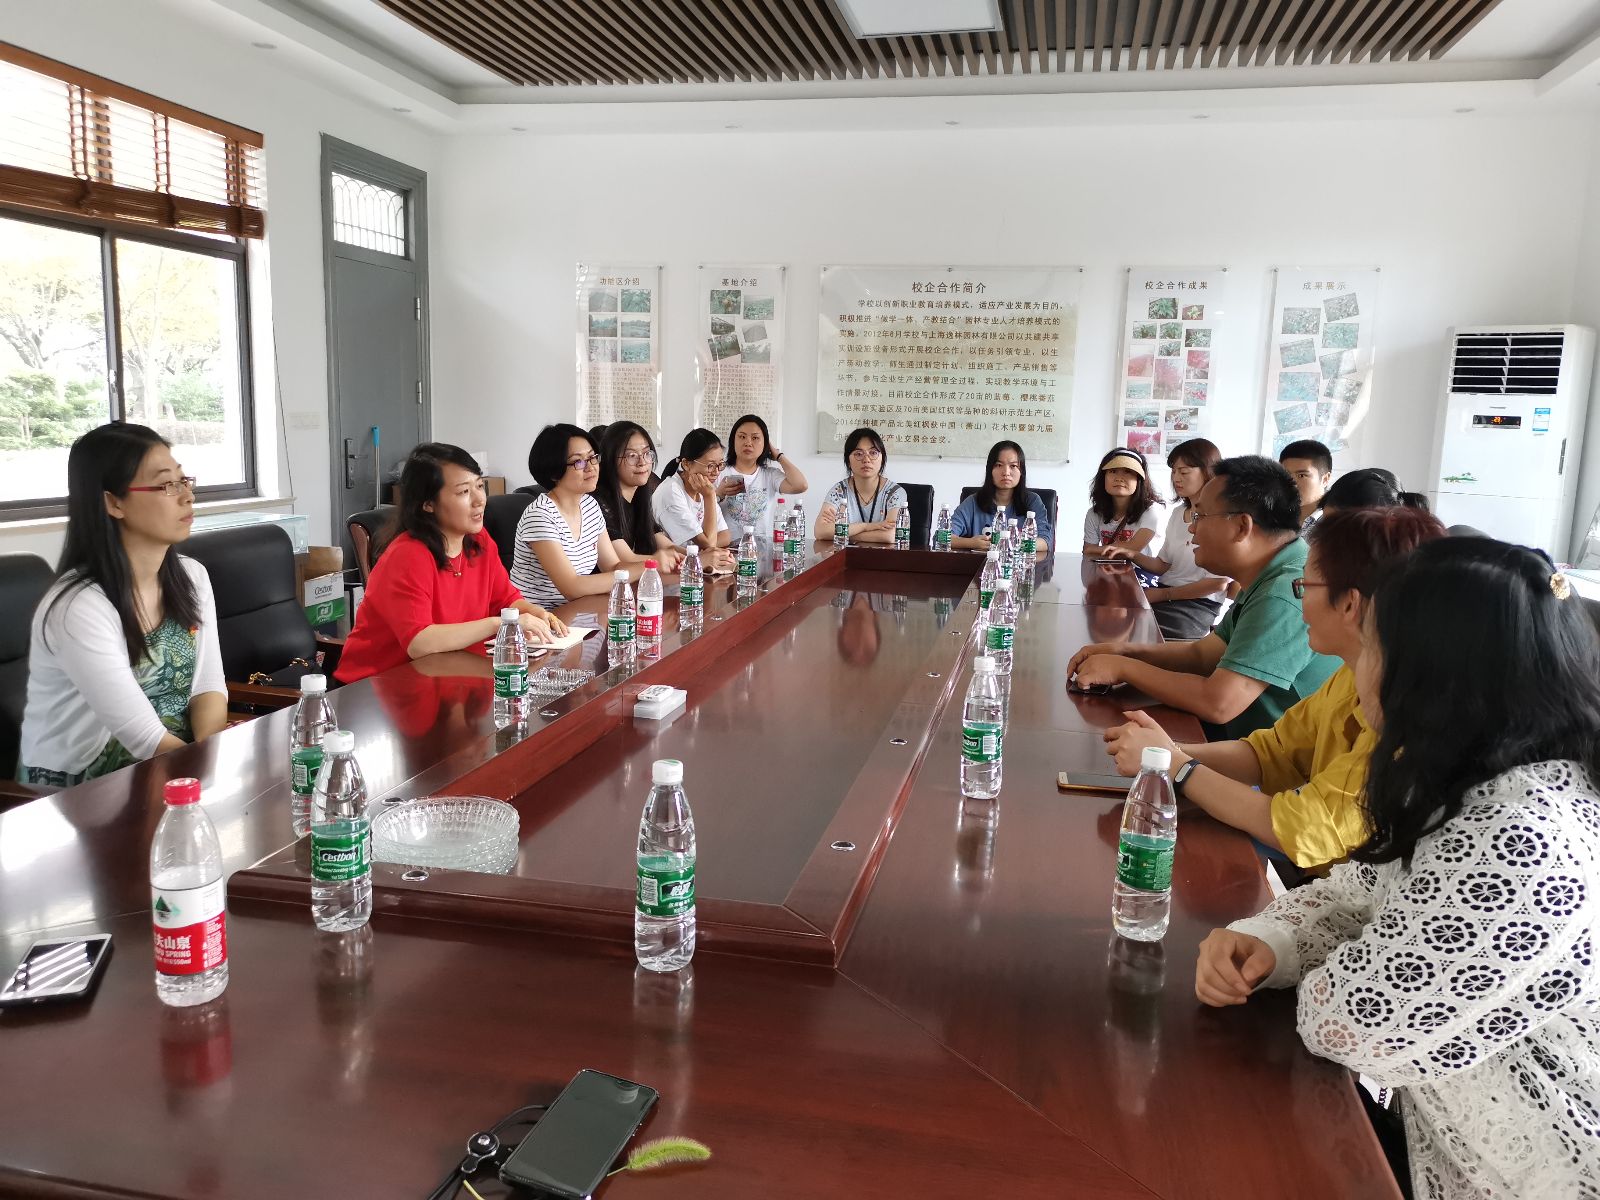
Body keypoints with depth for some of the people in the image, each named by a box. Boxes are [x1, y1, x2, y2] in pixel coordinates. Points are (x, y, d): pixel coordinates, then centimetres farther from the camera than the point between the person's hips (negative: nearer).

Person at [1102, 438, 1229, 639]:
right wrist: (1132, 555, -1)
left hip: (1200, 603, -7)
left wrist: (1163, 595, -8)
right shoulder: (1178, 513, 16)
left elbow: (1218, 583, -13)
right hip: (1165, 594, 7)